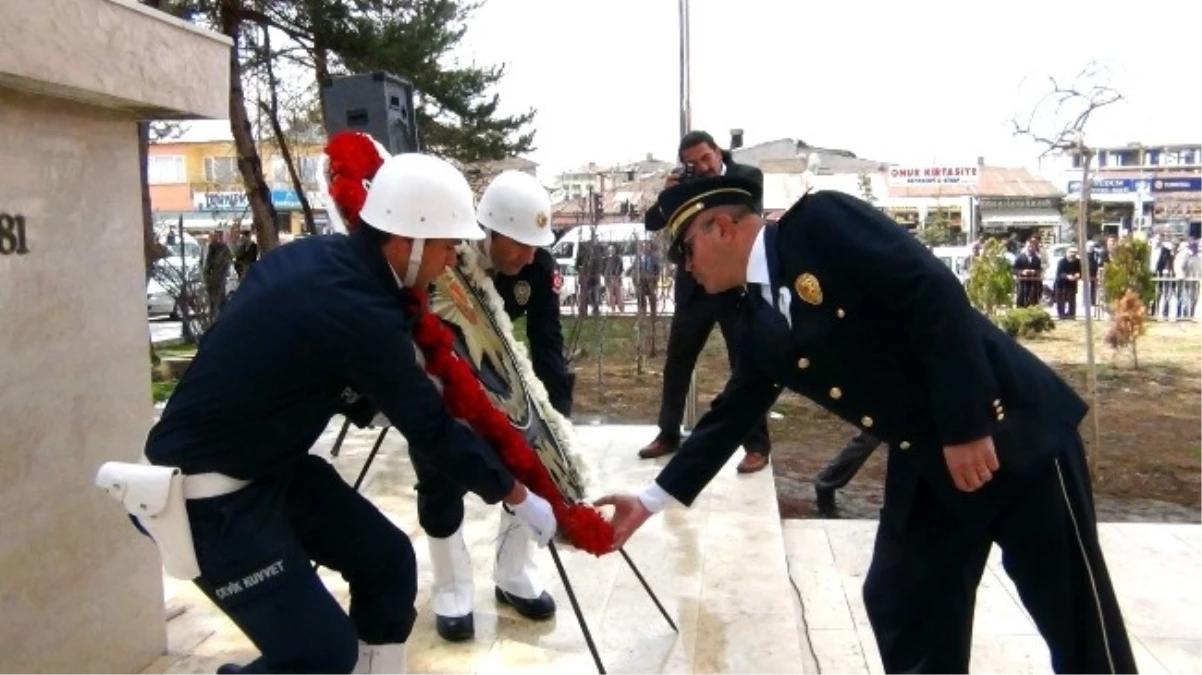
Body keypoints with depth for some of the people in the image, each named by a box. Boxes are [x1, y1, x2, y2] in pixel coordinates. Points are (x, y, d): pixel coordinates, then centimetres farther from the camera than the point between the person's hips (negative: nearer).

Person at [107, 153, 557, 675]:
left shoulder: (318, 256, -4)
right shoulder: (355, 310, -29)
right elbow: (430, 429, -19)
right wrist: (518, 497, -7)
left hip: (271, 463, 9)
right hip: (209, 492, -9)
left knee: (388, 558, 9)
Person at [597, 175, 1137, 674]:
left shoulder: (820, 223, -15)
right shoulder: (759, 324, 8)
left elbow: (935, 291, -22)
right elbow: (731, 416, 15)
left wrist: (968, 426, -23)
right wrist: (653, 499, 17)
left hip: (1009, 430, -7)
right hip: (926, 467, 7)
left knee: (1077, 619, 5)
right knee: (900, 609, 10)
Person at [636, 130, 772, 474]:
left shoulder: (748, 176, -4)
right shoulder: (687, 184, 4)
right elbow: (651, 222, 3)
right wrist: (668, 194, -14)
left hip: (738, 286, -4)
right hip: (694, 287, 4)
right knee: (676, 363, 10)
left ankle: (757, 445, 8)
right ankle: (668, 435, 25)